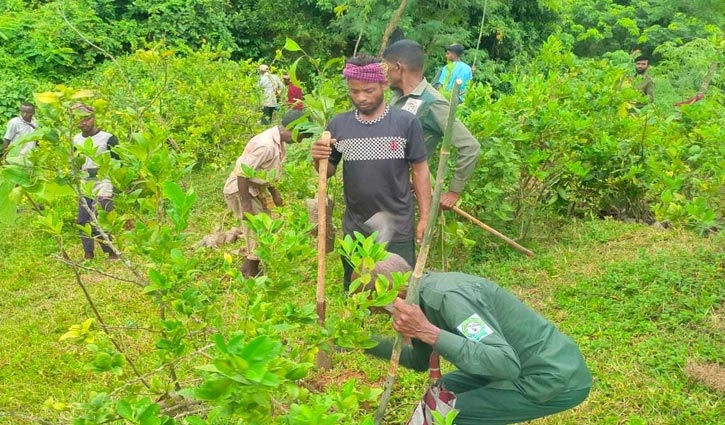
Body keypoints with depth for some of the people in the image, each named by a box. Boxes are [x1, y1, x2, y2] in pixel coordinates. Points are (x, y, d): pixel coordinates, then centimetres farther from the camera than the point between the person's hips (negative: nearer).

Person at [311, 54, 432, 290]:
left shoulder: (406, 123, -9)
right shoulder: (338, 125, -2)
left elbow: (420, 170, -2)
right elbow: (328, 172, 8)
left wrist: (424, 217, -4)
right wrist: (318, 159, -14)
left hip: (398, 229, -3)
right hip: (354, 230, 3)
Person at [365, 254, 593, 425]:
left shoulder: (447, 296, -25)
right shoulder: (426, 291, 5)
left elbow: (507, 365, -34)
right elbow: (419, 360, 20)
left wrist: (427, 332, -34)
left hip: (558, 380, -9)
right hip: (549, 369, 10)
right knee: (447, 388, 19)